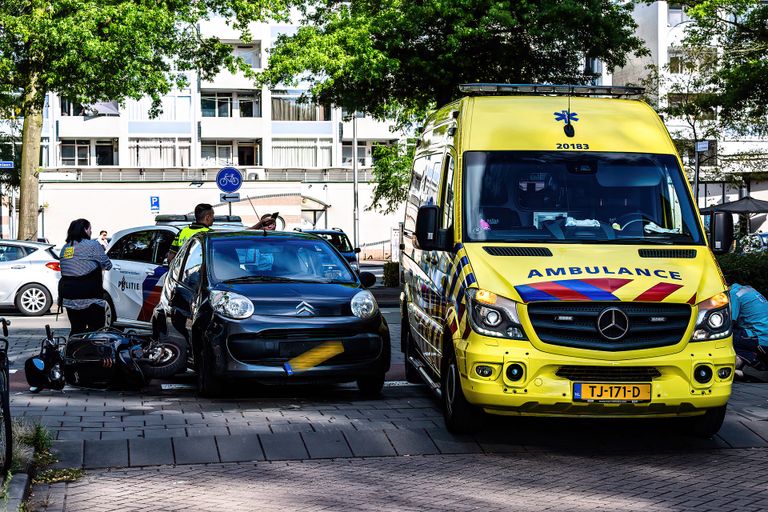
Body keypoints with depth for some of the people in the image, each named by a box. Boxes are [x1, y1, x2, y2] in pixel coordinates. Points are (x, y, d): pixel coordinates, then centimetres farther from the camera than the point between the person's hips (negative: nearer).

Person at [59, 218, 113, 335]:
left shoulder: (65, 248, 14)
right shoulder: (93, 245, -7)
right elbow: (107, 265, -2)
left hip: (68, 298, 7)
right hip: (88, 297, -7)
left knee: (76, 329, 12)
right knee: (96, 330, -3)